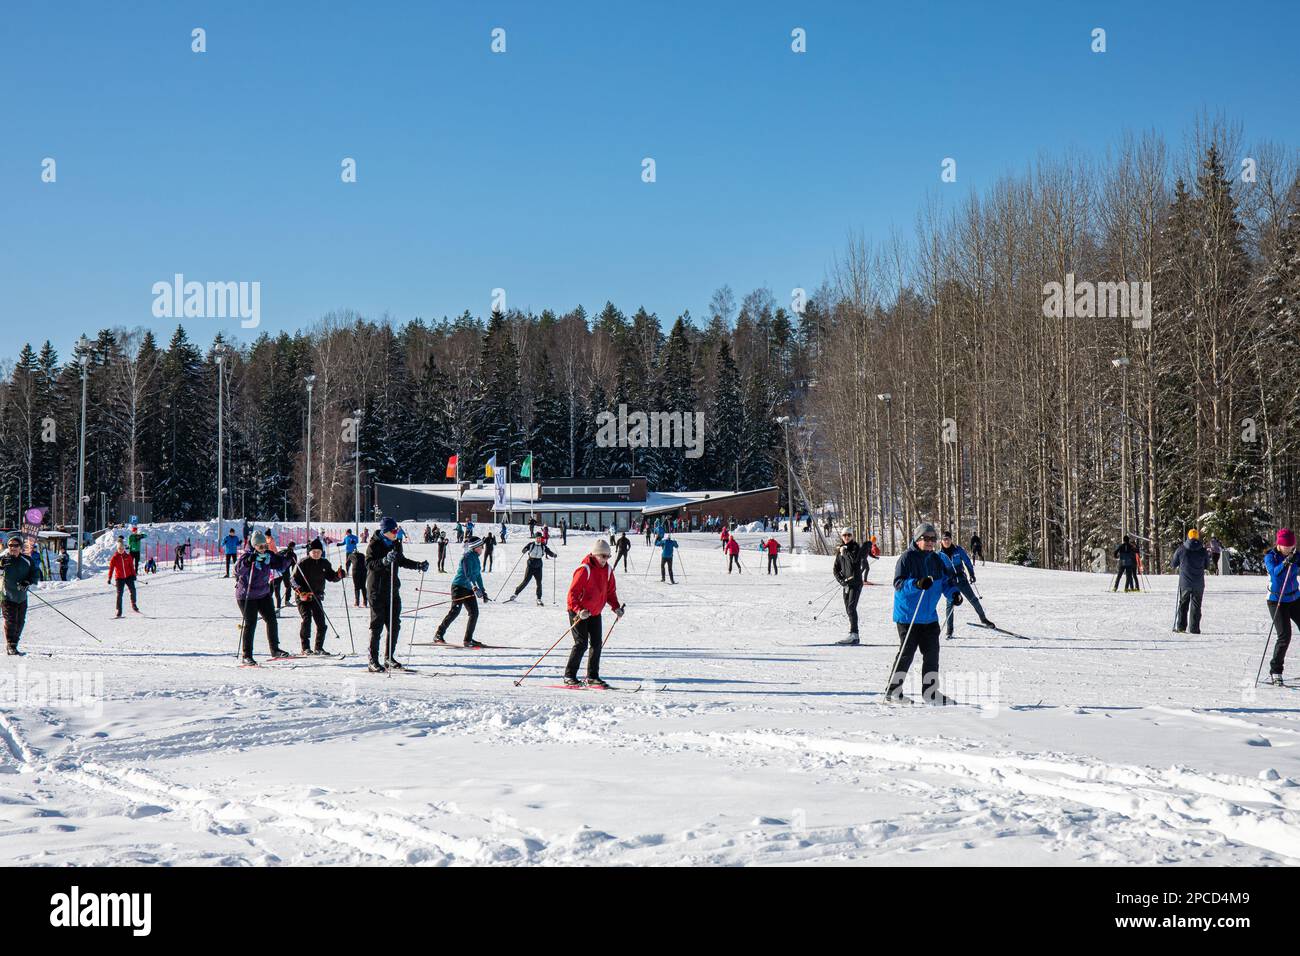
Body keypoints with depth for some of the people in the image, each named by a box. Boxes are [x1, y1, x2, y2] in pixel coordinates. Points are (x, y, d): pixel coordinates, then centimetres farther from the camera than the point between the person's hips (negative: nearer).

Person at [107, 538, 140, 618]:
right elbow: (111, 568, -3)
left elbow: (131, 566, 9)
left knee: (133, 590, -11)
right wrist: (109, 578, -9)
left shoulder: (128, 556, 3)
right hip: (119, 578, -2)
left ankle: (133, 604, 14)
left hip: (128, 576, 2)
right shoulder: (114, 558, -3)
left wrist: (133, 575, 3)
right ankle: (119, 611, -1)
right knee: (119, 594, -5)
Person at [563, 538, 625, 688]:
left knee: (597, 644, 5)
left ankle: (593, 677, 15)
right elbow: (572, 593, -22)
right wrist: (579, 610, -36)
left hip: (595, 613, 7)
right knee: (582, 644, -12)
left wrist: (616, 607, -3)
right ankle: (569, 676, -3)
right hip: (578, 612, -7)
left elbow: (610, 591, 13)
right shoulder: (584, 570, -21)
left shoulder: (607, 570, 2)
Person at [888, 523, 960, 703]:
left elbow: (946, 581, 15)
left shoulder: (937, 560, 8)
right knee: (906, 653, -5)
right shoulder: (907, 558, -11)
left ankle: (930, 691, 17)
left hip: (929, 616, 6)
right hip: (908, 616, -6)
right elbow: (898, 584, -19)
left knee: (932, 652, 7)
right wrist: (917, 584, -36)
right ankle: (893, 691, 5)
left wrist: (953, 593, -5)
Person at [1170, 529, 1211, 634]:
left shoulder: (1181, 549, -7)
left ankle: (1181, 626, 9)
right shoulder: (1203, 551, -4)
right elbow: (1207, 566, 9)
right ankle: (1194, 628, 2)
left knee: (1183, 605, 13)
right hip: (1199, 584, 0)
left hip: (1184, 583, 0)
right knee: (1196, 606, 6)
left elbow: (1173, 564, 3)